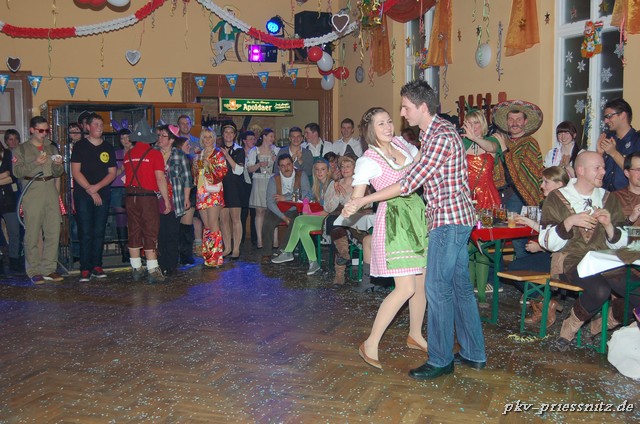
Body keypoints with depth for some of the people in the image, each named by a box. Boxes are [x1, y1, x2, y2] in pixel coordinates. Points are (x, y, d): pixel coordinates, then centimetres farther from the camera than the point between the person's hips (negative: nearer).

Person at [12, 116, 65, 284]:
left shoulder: (52, 148, 19)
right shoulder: (21, 149, 8)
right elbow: (17, 171, -4)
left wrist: (58, 165, -4)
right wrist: (35, 163, -16)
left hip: (51, 192, 4)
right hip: (32, 194, -4)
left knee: (54, 232, 1)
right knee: (33, 234, -5)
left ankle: (49, 269, 9)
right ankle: (34, 271, 2)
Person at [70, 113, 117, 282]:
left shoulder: (108, 148, 12)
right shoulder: (80, 146, 3)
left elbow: (112, 173, 8)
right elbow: (75, 172, -3)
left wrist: (97, 187, -7)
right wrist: (90, 191, -9)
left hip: (103, 195, 3)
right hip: (83, 196, -3)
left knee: (99, 233, 4)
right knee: (85, 233, -5)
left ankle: (97, 266, 10)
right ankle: (85, 269, -3)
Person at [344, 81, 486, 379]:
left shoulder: (442, 137, -18)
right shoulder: (429, 133, 14)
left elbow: (411, 182, -22)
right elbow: (420, 177, 24)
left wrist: (363, 201, -19)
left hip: (449, 220, -10)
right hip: (454, 219, 10)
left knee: (438, 288, -6)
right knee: (460, 286, 13)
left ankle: (440, 360, 4)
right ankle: (474, 354, 22)